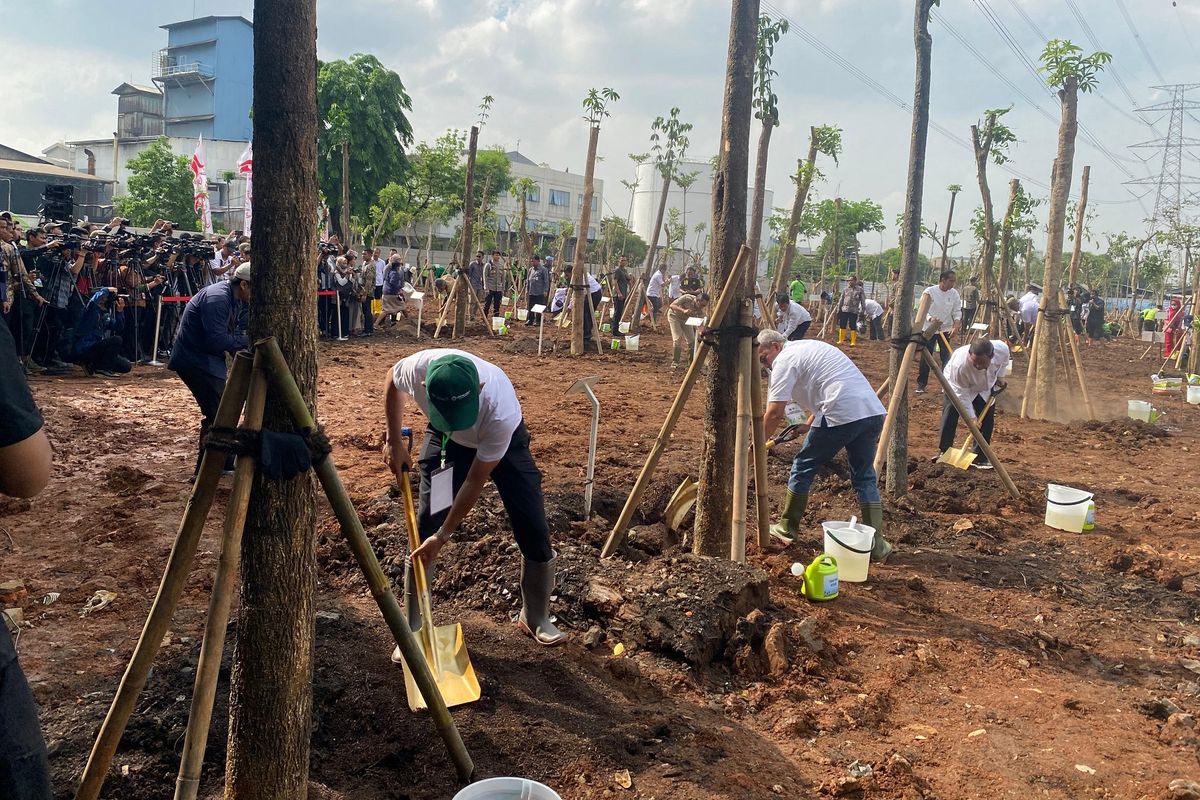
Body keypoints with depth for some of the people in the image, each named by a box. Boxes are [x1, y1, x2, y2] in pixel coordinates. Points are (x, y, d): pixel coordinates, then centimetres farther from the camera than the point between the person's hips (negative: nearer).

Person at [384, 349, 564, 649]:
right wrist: (394, 442, -8)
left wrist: (443, 536, -24)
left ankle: (535, 617, 19)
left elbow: (475, 481, -31)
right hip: (445, 440, 2)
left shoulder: (501, 411, -44)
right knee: (424, 529, -6)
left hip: (504, 441, -2)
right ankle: (412, 629, 10)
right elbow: (393, 382, -8)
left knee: (534, 531, -5)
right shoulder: (418, 368, -38)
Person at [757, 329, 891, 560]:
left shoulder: (784, 360, 0)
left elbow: (775, 413, -7)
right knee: (865, 477, 16)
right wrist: (809, 425, 30)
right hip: (874, 411, 8)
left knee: (803, 467, 10)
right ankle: (876, 545, 10)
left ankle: (786, 529, 22)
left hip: (842, 415, -8)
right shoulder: (809, 347, 28)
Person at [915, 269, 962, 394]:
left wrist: (956, 326, -16)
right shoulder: (929, 292, -12)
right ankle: (921, 384, 13)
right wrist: (931, 319, -35)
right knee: (926, 357, 2)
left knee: (946, 357, 1)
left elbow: (957, 311, 0)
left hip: (945, 329, 3)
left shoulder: (954, 293, -2)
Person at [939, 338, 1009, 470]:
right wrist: (972, 417, -27)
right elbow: (962, 394, -30)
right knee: (950, 417, -15)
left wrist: (999, 377, -9)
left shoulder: (1002, 349, -35)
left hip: (985, 387, 3)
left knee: (987, 419, -4)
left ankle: (980, 458, 6)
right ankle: (943, 453, -3)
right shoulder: (959, 365, -45)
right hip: (957, 386, -3)